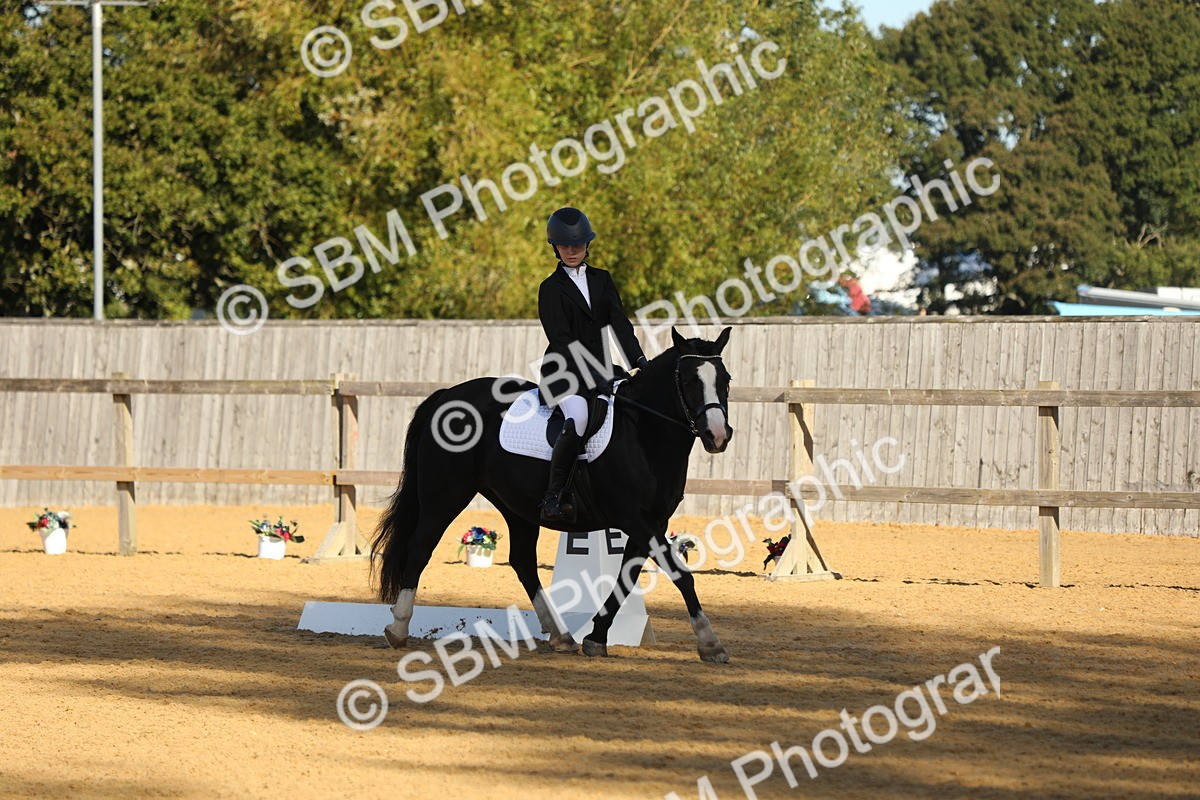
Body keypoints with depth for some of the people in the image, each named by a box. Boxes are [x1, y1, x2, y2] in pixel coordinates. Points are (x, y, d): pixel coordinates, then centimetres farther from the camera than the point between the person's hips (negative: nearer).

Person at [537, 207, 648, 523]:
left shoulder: (602, 280, 16)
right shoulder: (551, 289, 0)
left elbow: (619, 323, 6)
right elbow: (562, 341, -10)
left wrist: (638, 360, -11)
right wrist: (594, 378, -22)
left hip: (597, 368, 7)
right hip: (563, 373, -7)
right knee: (577, 419, -34)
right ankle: (553, 498, -33)